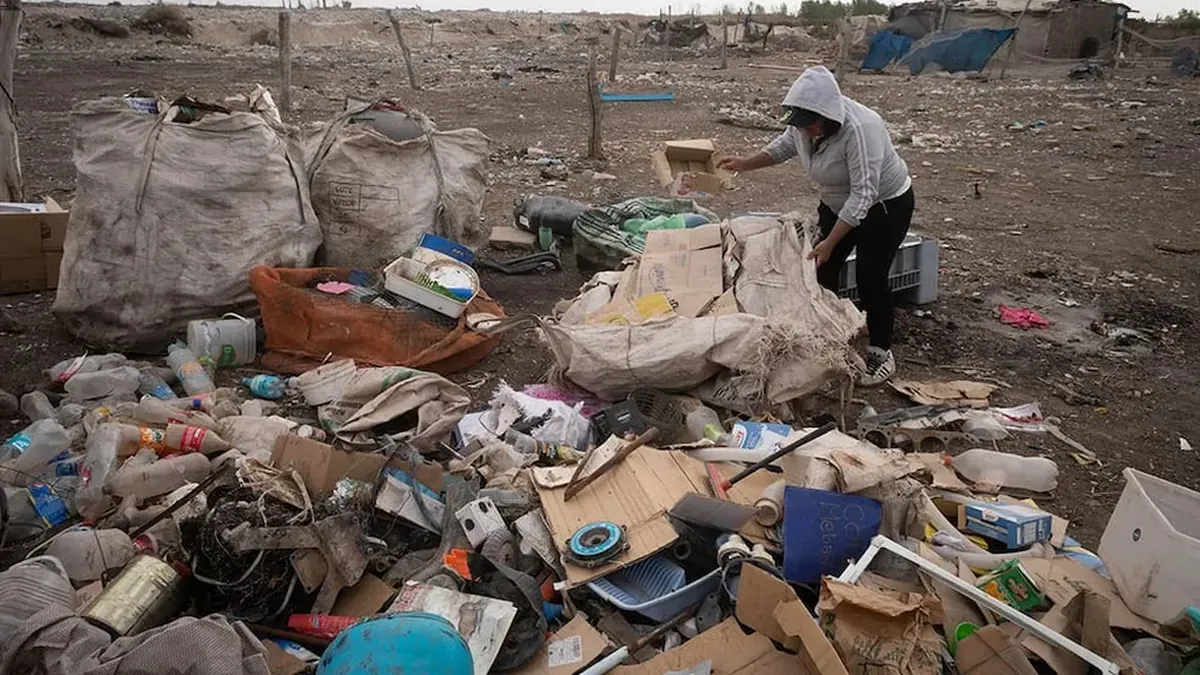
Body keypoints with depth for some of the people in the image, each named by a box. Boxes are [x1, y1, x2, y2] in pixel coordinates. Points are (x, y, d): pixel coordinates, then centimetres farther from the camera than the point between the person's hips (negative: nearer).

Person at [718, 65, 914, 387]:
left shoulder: (860, 129, -36)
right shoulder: (805, 122, -13)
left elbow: (863, 194, -36)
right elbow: (784, 146, 10)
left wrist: (829, 243, -38)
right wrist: (744, 164, -1)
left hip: (884, 204, -7)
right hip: (838, 204, 7)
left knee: (870, 277, -9)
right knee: (822, 270, 3)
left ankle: (881, 353, 6)